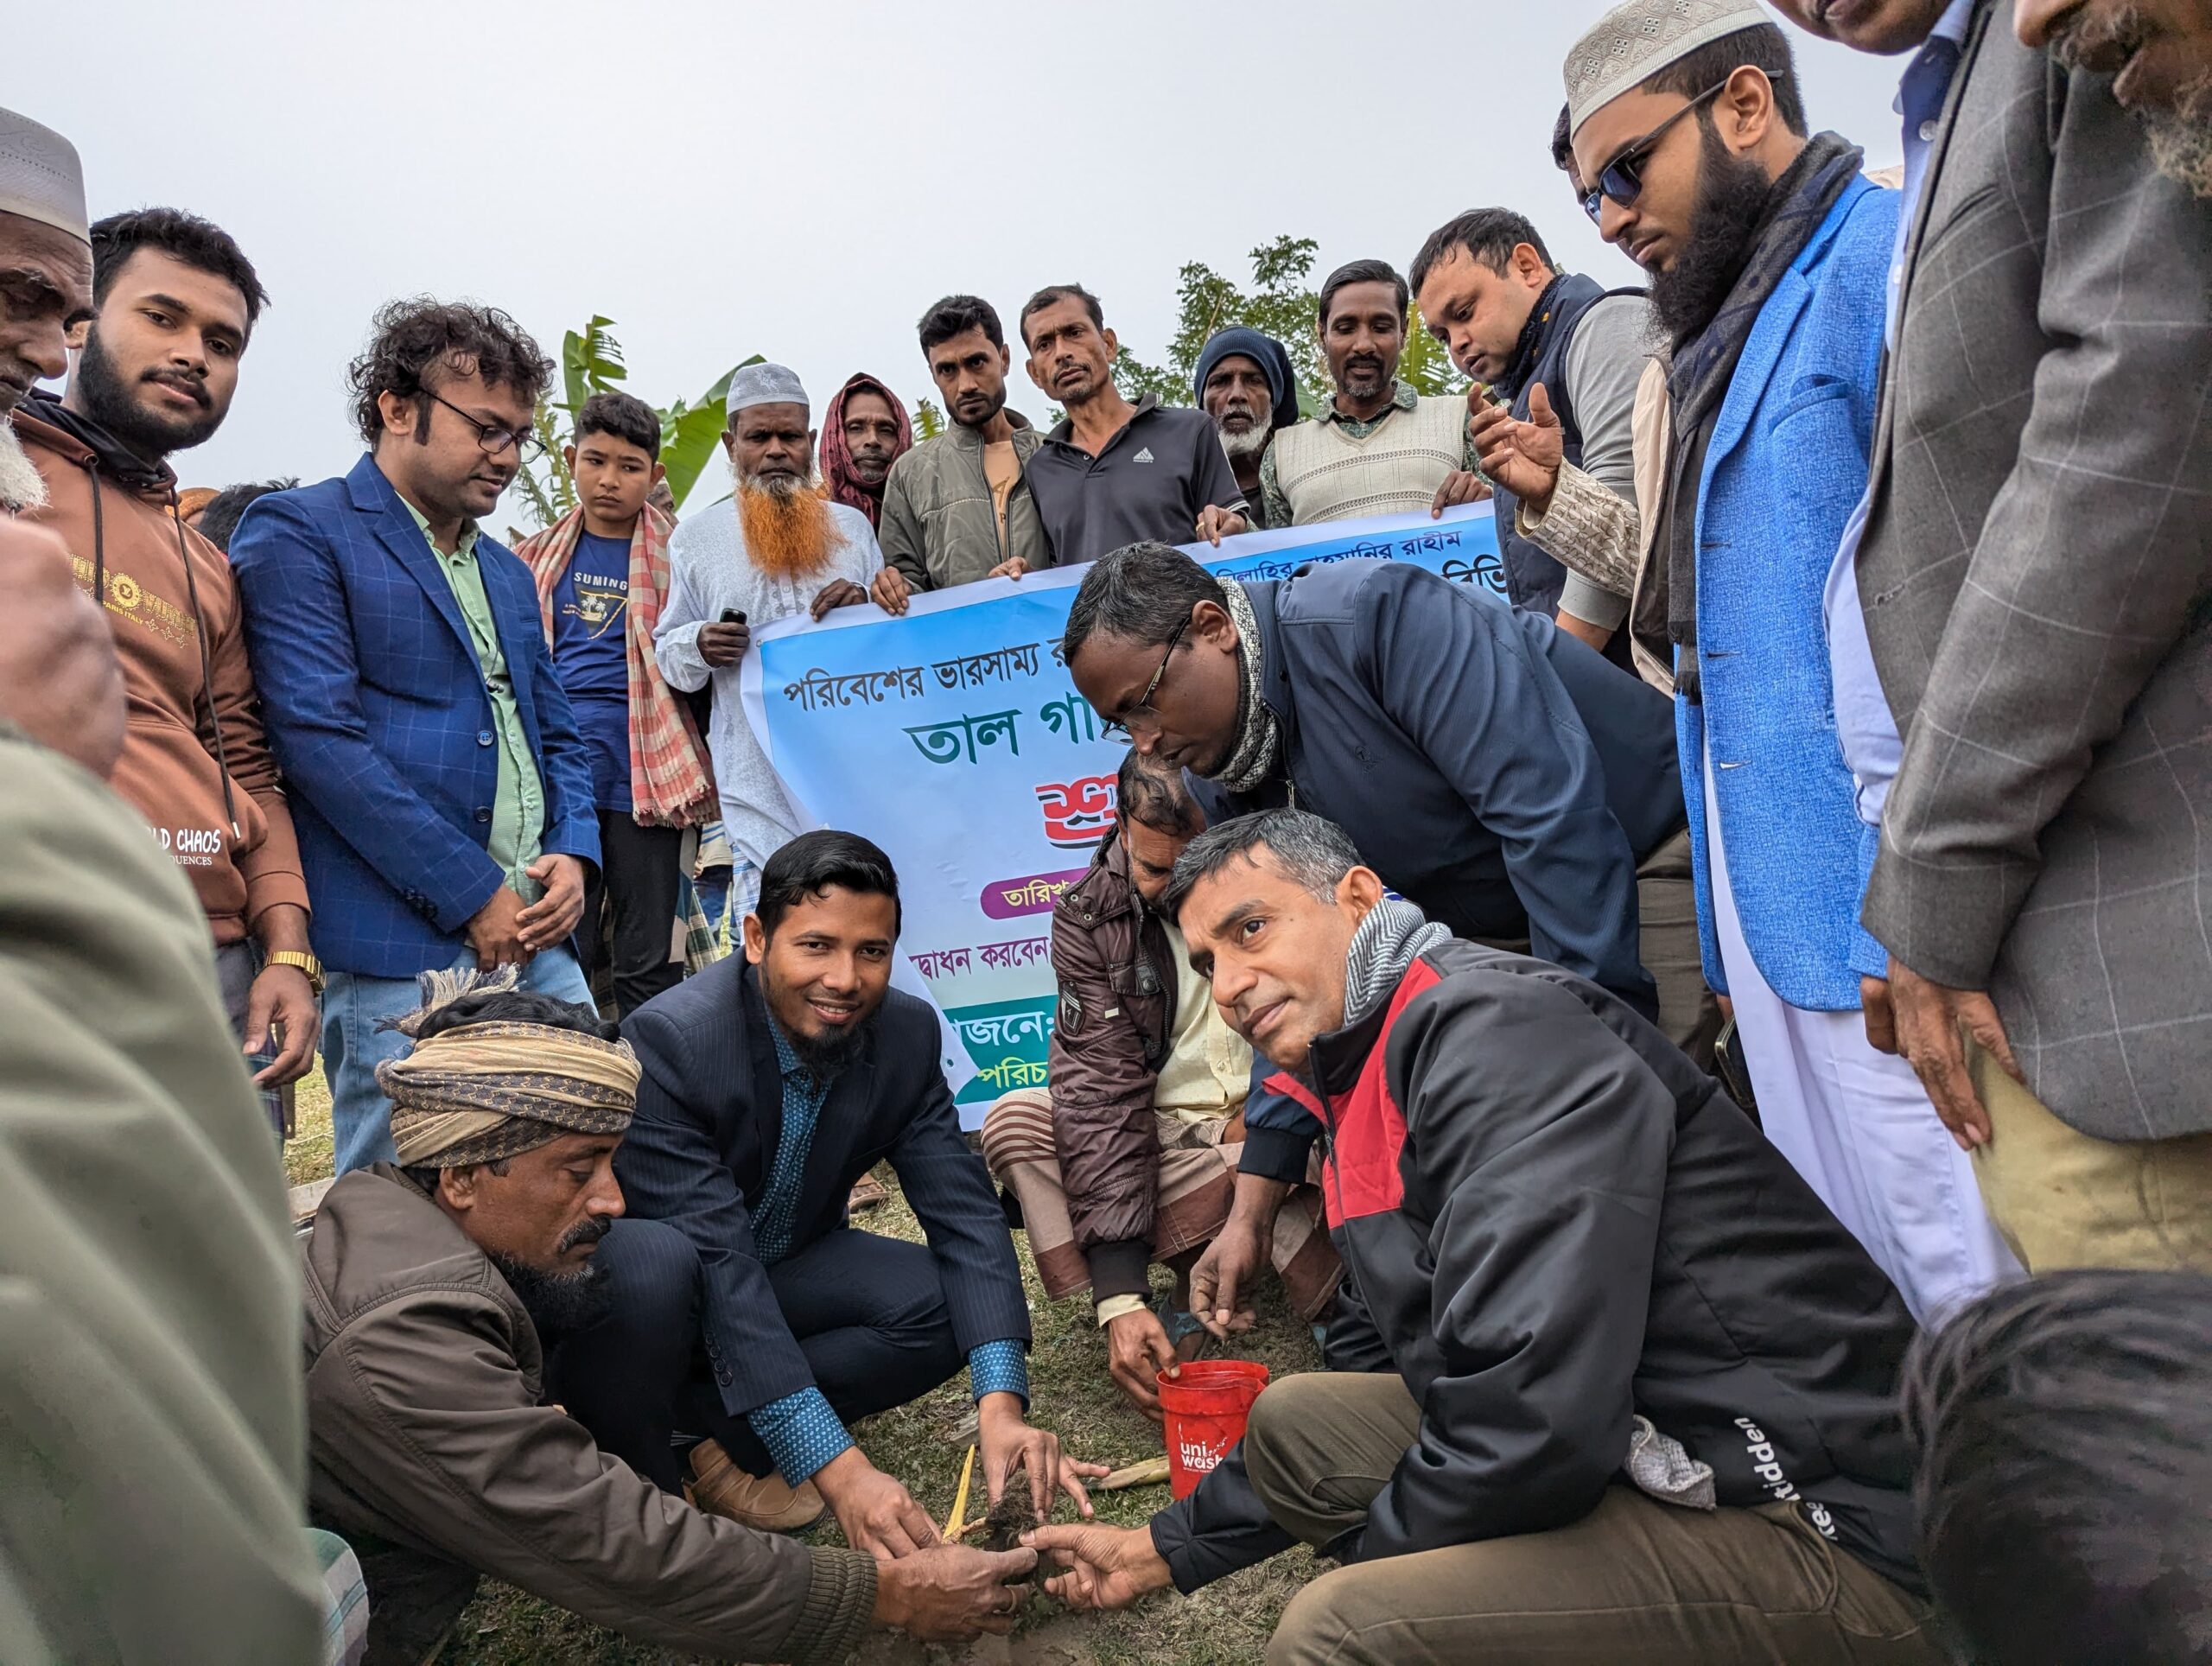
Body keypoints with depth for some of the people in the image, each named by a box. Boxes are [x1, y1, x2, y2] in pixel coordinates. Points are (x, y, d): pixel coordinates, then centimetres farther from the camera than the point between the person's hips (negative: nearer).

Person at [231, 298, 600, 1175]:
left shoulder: (507, 571, 21)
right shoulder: (299, 533, -2)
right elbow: (319, 739, -13)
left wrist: (573, 857, 3)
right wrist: (473, 892, -14)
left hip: (534, 937, 7)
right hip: (399, 953, -7)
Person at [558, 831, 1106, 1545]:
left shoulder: (907, 1032, -15)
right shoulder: (669, 1038, -31)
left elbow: (964, 1211, -15)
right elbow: (718, 1259, -36)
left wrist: (1000, 1405, -30)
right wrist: (839, 1469, -40)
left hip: (778, 1268, 5)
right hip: (632, 1281, -4)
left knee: (946, 1304, -18)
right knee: (660, 1269, -37)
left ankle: (711, 1429, -7)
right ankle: (640, 1481, -9)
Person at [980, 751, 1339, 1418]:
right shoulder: (1089, 915, -10)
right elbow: (1100, 1089, -18)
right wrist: (1119, 1294, -25)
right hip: (1161, 1139, 3)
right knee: (1014, 1121, -20)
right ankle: (1198, 1281, -14)